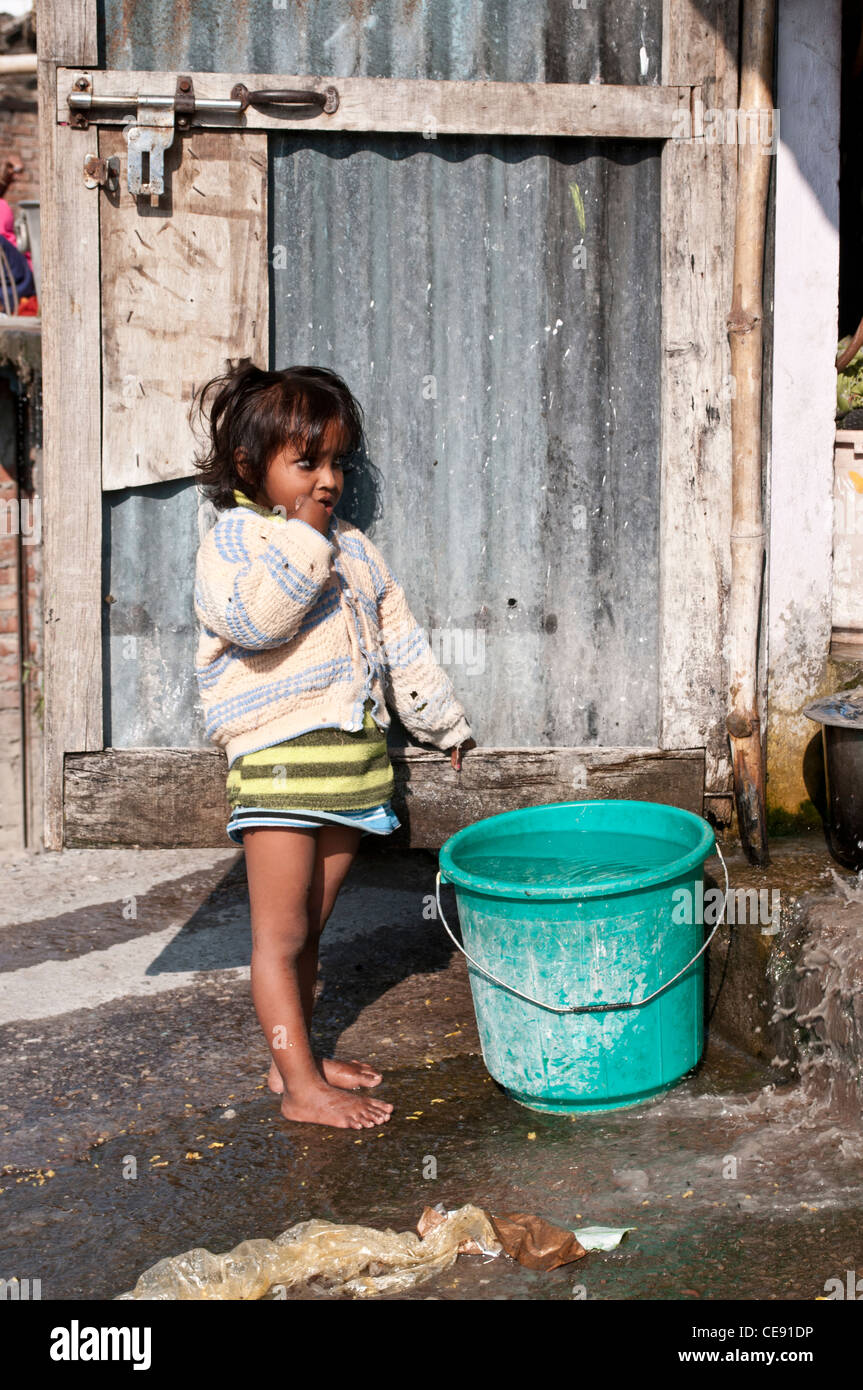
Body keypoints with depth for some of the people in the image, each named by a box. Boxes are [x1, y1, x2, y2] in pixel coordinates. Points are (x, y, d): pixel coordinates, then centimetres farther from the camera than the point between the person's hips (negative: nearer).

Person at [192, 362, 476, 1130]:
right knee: (280, 934, -3)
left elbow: (401, 640, 23)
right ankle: (300, 1086, 1)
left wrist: (444, 719, 24)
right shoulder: (234, 539, -5)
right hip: (279, 756, -7)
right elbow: (254, 618, -24)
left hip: (354, 758, 7)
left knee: (309, 929, 16)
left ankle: (296, 1055, 27)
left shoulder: (353, 548, 16)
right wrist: (302, 540, -20)